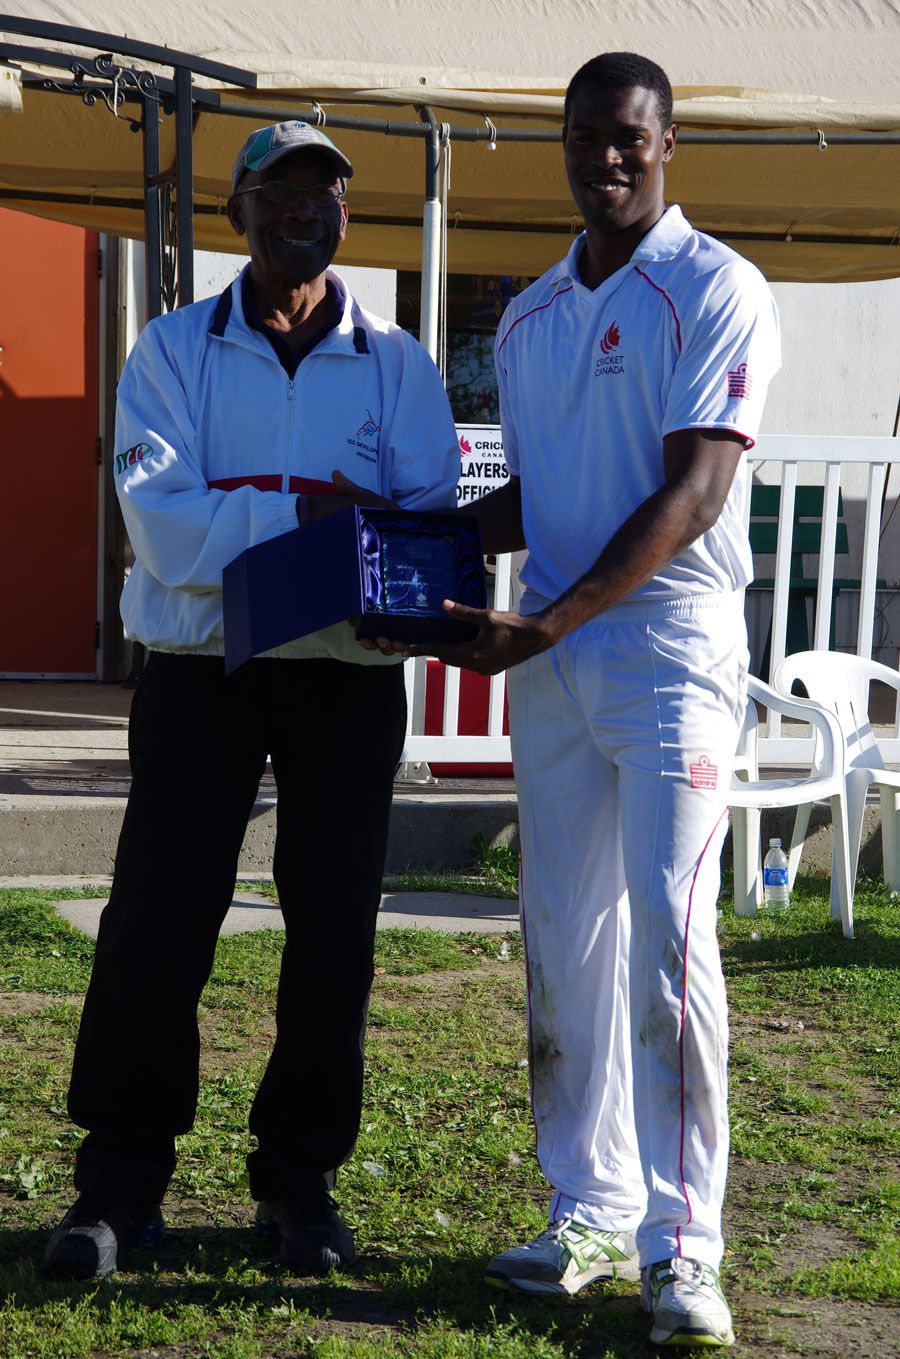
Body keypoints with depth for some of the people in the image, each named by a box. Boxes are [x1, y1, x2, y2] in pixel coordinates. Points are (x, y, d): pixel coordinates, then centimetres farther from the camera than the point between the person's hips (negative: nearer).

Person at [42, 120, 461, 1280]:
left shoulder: (395, 364, 6)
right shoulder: (176, 350, 3)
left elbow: (429, 523, -6)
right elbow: (160, 521, -11)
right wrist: (308, 507, -18)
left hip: (349, 679, 1)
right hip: (201, 672, -1)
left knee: (332, 931, 5)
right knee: (156, 922, -2)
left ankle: (299, 1176, 18)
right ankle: (119, 1180, 10)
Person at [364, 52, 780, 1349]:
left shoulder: (715, 291, -4)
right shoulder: (528, 319, 16)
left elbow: (691, 495, -14)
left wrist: (544, 626, -20)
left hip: (671, 648, -6)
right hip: (549, 658, 6)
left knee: (667, 939, -11)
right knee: (563, 942, 7)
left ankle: (680, 1242, -3)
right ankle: (590, 1210, 18)